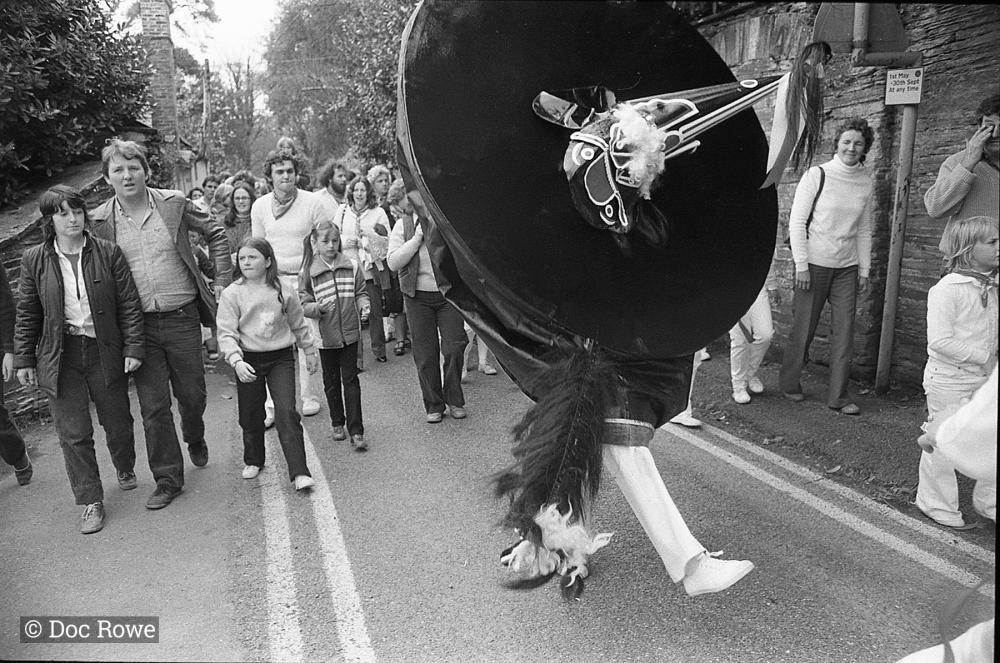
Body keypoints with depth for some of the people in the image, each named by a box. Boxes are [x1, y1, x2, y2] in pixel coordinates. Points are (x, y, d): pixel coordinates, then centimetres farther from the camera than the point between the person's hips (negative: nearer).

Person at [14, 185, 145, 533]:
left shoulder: (108, 253, -5)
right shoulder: (35, 260, -1)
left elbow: (129, 304, -3)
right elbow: (27, 314, 5)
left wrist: (134, 347, -7)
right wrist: (24, 358, 5)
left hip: (104, 351, 0)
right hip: (60, 356, 1)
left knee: (117, 422, 13)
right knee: (73, 432, 3)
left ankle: (126, 470, 42)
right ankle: (90, 501, 15)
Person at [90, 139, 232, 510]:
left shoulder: (174, 204, -3)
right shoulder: (98, 221, -1)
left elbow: (215, 234, 9)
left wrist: (222, 281, 4)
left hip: (182, 318, 0)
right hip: (138, 324, 0)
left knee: (192, 394, 12)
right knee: (153, 406, 4)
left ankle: (195, 439, 45)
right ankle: (168, 479, 18)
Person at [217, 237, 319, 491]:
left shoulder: (283, 292, -1)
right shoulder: (231, 294, -6)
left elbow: (299, 325, 13)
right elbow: (226, 333, -9)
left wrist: (310, 351, 21)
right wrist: (236, 361, -24)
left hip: (281, 357, 0)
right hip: (248, 360, 1)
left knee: (286, 412, -11)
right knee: (250, 416, 11)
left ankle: (299, 471, -9)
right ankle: (253, 460, 37)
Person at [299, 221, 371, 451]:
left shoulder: (352, 266, 0)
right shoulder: (308, 272, -4)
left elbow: (360, 292, 9)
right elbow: (303, 304, -4)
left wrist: (363, 303, -12)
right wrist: (318, 307, -23)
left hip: (350, 332, 0)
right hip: (325, 335, 0)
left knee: (351, 380, 2)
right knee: (331, 382, 13)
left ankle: (356, 431, 4)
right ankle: (338, 424, 31)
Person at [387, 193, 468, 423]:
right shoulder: (403, 225, 1)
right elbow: (393, 262, -10)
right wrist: (417, 237, -16)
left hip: (448, 294, 0)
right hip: (418, 296, 0)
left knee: (455, 348, -5)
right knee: (425, 354, 5)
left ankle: (454, 400, 16)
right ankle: (433, 405, 20)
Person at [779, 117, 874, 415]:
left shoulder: (865, 182, 8)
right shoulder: (817, 175, -5)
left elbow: (864, 229, 14)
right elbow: (796, 221, -6)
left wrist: (864, 269, 10)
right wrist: (801, 264, -11)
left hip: (847, 267, 4)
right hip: (814, 264, -4)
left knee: (844, 331, 1)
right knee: (803, 327, 3)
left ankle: (838, 396, 9)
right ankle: (790, 384, 21)